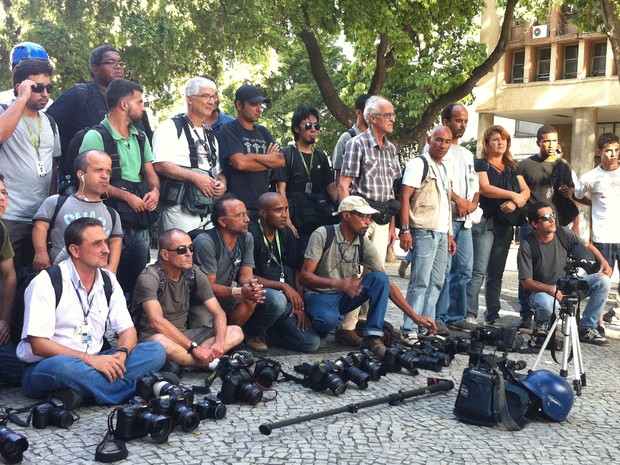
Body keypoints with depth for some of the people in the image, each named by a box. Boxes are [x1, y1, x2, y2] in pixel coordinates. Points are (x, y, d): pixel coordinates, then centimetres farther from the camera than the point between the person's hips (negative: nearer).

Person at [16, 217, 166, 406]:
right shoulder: (46, 282, -11)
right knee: (63, 366, -42)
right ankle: (136, 389, -23)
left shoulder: (108, 281, 7)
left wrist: (121, 354, -18)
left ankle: (76, 391, -25)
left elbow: (127, 329, 6)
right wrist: (89, 358, -25)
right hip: (44, 368, -6)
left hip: (93, 363, 6)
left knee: (156, 351, -12)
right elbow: (39, 345, -17)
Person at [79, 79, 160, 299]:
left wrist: (155, 190, -2)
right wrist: (126, 196, -16)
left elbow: (150, 173, 20)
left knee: (138, 283, 11)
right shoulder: (96, 137, -8)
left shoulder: (140, 137, 16)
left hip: (141, 224, 7)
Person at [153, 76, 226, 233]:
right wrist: (195, 177, -19)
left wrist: (222, 184, 4)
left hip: (208, 212, 7)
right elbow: (160, 165, -13)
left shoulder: (211, 136, 22)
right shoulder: (170, 128, -1)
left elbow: (218, 171, 27)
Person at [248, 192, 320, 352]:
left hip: (287, 298, 6)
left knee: (312, 343, -8)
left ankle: (266, 333, 10)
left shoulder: (286, 234, 9)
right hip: (260, 295, -6)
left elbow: (296, 271, 10)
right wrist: (283, 286, -19)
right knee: (278, 300, -41)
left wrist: (300, 305, -1)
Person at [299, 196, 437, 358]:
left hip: (344, 296, 5)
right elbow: (304, 276, -21)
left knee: (379, 278, -19)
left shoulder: (364, 244, -5)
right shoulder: (322, 235, -17)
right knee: (329, 319, -39)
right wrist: (337, 283, -39)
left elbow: (386, 283, -3)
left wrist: (415, 317, -8)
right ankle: (316, 333, -3)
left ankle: (372, 337, -18)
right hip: (318, 295, -5)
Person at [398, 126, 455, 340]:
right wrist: (405, 230, -20)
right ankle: (409, 330, -7)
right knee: (420, 282, -10)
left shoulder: (443, 168, 20)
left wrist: (449, 234, 21)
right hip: (424, 232, -9)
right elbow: (404, 198, -12)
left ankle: (426, 326, 20)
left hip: (441, 233, 9)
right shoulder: (418, 164, -6)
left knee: (436, 282, 11)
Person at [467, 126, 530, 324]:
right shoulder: (480, 164, 1)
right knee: (478, 271, -12)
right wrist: (512, 194, -13)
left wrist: (516, 202, -13)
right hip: (484, 222, -6)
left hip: (505, 224, 6)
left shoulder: (512, 168, 19)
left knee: (496, 272, 9)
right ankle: (470, 314, -13)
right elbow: (484, 188, -15)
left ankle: (493, 315, 13)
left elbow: (525, 190, 8)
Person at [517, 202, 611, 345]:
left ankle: (587, 328, -3)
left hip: (567, 286, 5)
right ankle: (542, 323, -1)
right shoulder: (527, 245, -19)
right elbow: (526, 282, -17)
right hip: (541, 291, -5)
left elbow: (587, 246, 11)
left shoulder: (563, 233, -7)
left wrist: (604, 262, -8)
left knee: (603, 280, -13)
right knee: (547, 304, -41)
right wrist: (551, 289, -32)